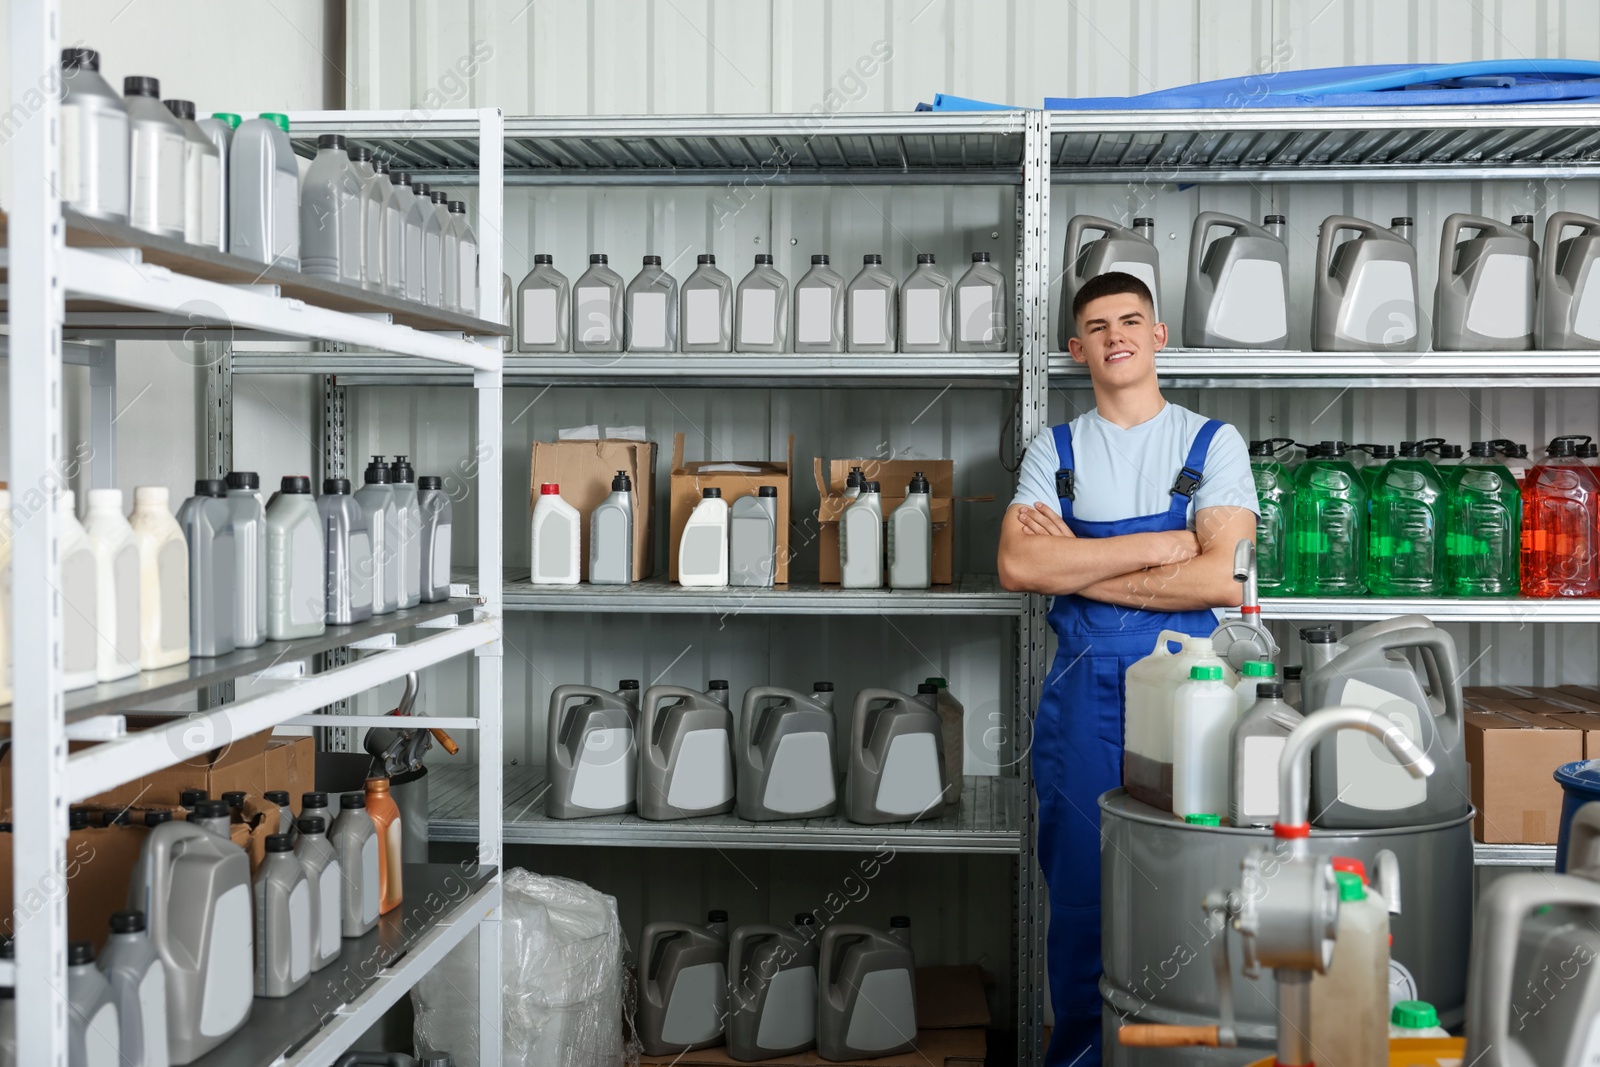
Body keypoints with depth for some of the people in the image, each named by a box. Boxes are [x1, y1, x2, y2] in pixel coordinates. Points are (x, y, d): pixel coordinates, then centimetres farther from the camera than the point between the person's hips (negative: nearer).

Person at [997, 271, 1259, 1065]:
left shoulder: (1212, 443, 3)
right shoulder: (1054, 450, 8)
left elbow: (1223, 578, -12)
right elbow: (1018, 566, -8)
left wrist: (1075, 565, -10)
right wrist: (1157, 544, -13)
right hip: (1082, 689, 1)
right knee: (1079, 884, 5)